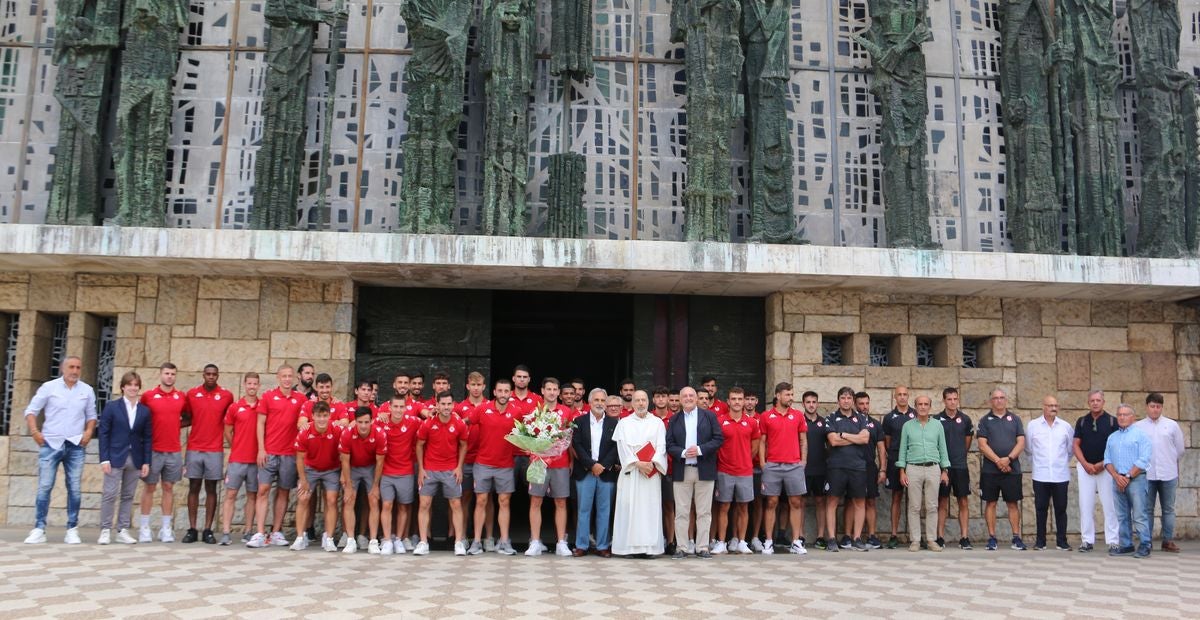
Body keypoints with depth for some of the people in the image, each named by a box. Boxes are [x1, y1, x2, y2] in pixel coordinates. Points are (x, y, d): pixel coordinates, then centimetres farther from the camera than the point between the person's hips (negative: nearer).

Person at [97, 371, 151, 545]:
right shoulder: (111, 407, 1)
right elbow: (103, 433, -2)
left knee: (128, 496, 5)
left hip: (135, 459, 3)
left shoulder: (145, 411, 8)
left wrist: (146, 462, 2)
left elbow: (147, 438, 8)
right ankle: (105, 530, 5)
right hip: (115, 458, -3)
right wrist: (104, 459, -9)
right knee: (110, 494, -4)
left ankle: (122, 531, 11)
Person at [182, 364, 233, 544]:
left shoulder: (227, 395, 1)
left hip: (215, 450, -1)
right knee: (193, 488, 4)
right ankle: (192, 530, 9)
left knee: (211, 489, 3)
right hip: (194, 449, 1)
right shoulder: (192, 394, 4)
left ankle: (208, 530, 7)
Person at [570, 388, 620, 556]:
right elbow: (576, 445, -2)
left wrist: (603, 466, -10)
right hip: (585, 472, 0)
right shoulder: (580, 421, 6)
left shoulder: (614, 423, 7)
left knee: (604, 511, 3)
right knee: (584, 510, 3)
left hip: (607, 472, 0)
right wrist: (592, 465, -11)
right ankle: (581, 546, 8)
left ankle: (602, 546, 9)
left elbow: (616, 447, 1)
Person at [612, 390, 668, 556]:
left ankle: (650, 546, 1)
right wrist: (637, 463, -11)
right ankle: (629, 546, -1)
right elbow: (623, 446, -1)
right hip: (630, 471, 0)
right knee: (629, 507, -4)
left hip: (651, 471, 1)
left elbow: (661, 446, 2)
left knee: (650, 507, -2)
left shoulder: (657, 423, 10)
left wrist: (652, 463, -13)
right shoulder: (624, 423, 9)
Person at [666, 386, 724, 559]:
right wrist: (682, 453, -14)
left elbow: (718, 439, -1)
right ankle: (681, 548, 7)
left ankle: (702, 548, 9)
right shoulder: (674, 419, 10)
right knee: (681, 512, 2)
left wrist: (700, 450, -13)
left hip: (704, 471, -1)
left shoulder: (709, 416, 6)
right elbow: (669, 444, 3)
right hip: (681, 471, 1)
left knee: (704, 512, 3)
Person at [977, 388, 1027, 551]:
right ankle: (992, 538, 7)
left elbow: (1021, 443, 1)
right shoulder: (985, 420, 6)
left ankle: (1016, 538, 10)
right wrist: (998, 461, -13)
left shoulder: (1015, 419, 10)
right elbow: (982, 445, -3)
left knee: (1013, 503, 4)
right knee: (990, 503, 2)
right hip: (990, 469, -1)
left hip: (1012, 469, 1)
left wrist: (1009, 459, -13)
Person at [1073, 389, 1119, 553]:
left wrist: (1102, 464, -11)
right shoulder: (1081, 421, 8)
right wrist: (1085, 464, -6)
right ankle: (1087, 540, 8)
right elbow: (1076, 445, 7)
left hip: (1106, 468, -2)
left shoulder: (1112, 421, 1)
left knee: (1109, 505, -2)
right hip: (1085, 467, 2)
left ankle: (1112, 541, 3)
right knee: (1085, 505, 2)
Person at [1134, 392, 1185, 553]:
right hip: (1146, 475, -1)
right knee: (1147, 509, 3)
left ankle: (1168, 540, 13)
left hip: (1168, 474, 1)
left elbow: (1180, 450, 13)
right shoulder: (1138, 426, 3)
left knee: (1168, 509, 6)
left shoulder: (1172, 425, 6)